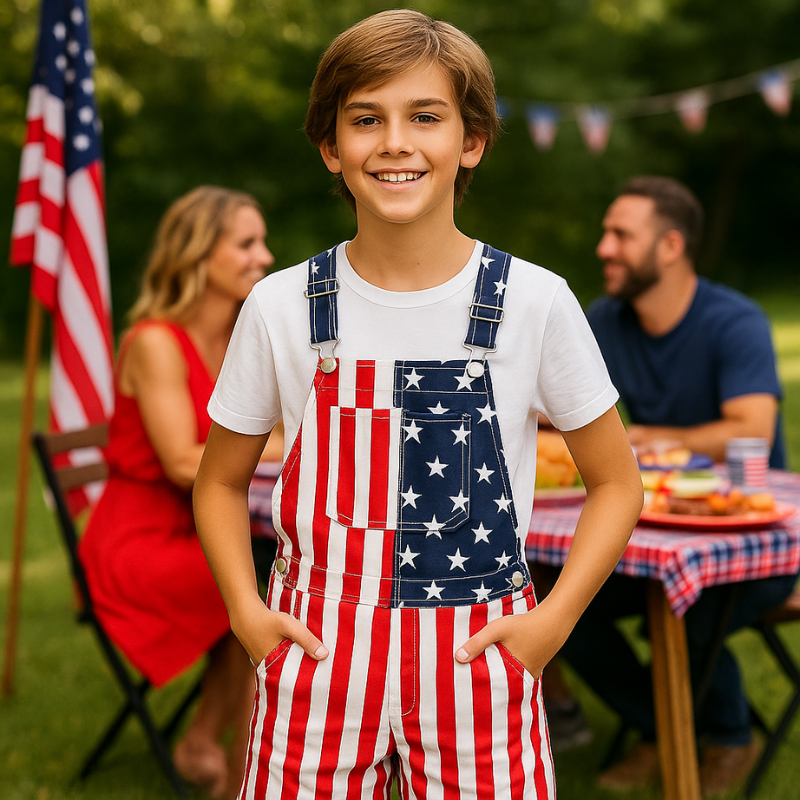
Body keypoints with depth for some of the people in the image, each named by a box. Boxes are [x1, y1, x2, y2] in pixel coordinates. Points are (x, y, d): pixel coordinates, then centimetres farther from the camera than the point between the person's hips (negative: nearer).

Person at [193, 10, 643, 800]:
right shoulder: (281, 306, -3)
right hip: (317, 646, 1)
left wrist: (553, 618, -8)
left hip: (477, 653, -1)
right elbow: (221, 481, 9)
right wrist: (246, 610, -4)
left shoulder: (534, 302, -6)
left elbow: (615, 480, 3)